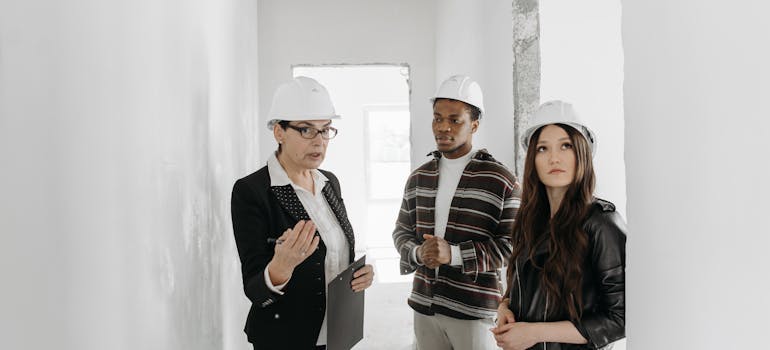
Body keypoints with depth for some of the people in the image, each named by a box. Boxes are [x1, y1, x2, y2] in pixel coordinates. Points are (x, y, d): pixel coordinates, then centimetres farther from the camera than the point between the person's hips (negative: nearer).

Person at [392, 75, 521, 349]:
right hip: (424, 306, 4)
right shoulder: (418, 178, 8)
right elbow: (402, 231, 13)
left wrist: (454, 254, -20)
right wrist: (418, 252, -9)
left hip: (474, 311, -4)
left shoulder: (501, 181, -8)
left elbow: (512, 244, -10)